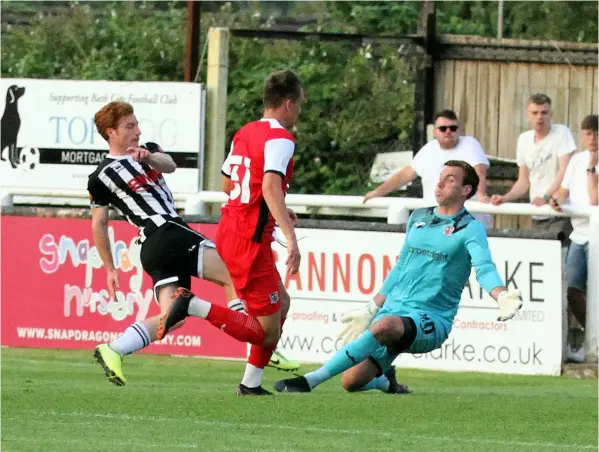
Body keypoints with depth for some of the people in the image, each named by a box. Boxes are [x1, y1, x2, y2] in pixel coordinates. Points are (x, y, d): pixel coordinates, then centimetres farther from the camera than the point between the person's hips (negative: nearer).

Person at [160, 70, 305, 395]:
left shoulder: (244, 133, 13)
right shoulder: (280, 138, -13)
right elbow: (271, 186, -28)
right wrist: (291, 237, -35)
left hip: (228, 231, 9)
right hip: (250, 241, -9)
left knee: (281, 304, 22)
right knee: (268, 330, -5)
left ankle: (251, 384, 19)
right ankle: (192, 307, -19)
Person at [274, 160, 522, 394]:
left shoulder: (470, 229, -2)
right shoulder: (418, 218, 17)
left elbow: (484, 268, -19)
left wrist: (502, 297, -40)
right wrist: (369, 311, 25)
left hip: (431, 320, -6)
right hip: (392, 310, 6)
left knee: (385, 326, -40)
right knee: (351, 380, -8)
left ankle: (310, 380, -40)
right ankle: (386, 382, 29)